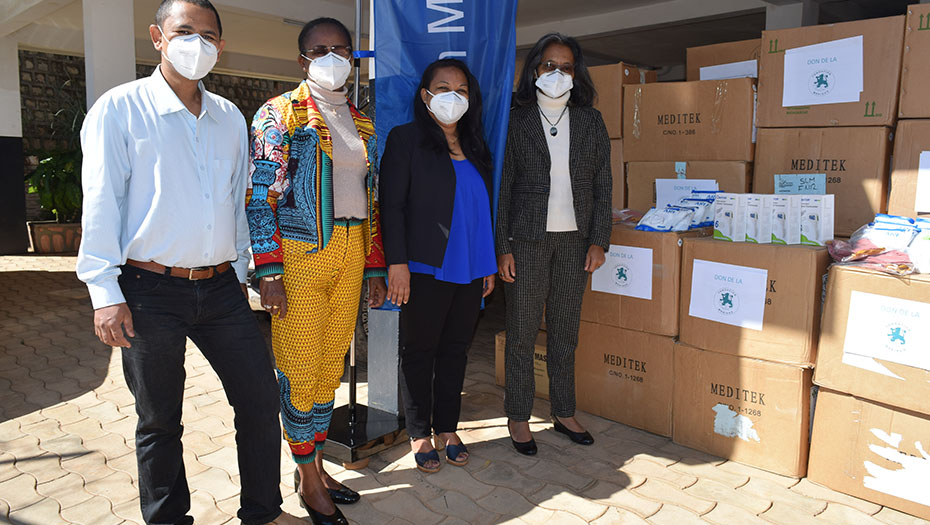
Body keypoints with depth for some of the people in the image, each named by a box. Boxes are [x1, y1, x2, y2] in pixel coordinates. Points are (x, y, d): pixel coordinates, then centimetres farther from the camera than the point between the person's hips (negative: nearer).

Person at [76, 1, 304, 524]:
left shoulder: (231, 117, 12)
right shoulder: (120, 108, -2)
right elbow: (101, 203, -5)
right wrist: (105, 291, -10)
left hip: (221, 287, 5)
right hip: (151, 290, -4)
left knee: (261, 399, 8)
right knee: (160, 421, 10)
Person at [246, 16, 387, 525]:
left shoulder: (361, 124, 15)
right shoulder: (280, 114, -2)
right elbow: (260, 196, -8)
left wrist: (374, 268, 12)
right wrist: (268, 272, -15)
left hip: (350, 255, 5)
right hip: (299, 253, -5)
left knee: (331, 367, 12)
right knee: (300, 371, 1)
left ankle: (314, 466, 28)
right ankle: (309, 482, 18)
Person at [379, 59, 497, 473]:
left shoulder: (475, 147, 15)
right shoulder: (406, 139, -1)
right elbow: (391, 204, -7)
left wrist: (489, 264, 16)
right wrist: (397, 262, -14)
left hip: (470, 271, 5)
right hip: (425, 270, -5)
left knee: (455, 350, 13)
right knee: (419, 351, 7)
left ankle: (447, 428, 27)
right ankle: (420, 434, 22)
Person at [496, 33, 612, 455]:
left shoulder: (591, 121, 8)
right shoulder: (516, 120, -1)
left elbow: (602, 185, 8)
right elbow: (502, 186, -3)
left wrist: (598, 241, 1)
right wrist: (503, 246, -8)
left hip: (575, 238, 3)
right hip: (528, 238, -3)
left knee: (565, 330, 12)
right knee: (522, 331, 4)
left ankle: (564, 412, 27)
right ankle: (518, 416, 19)